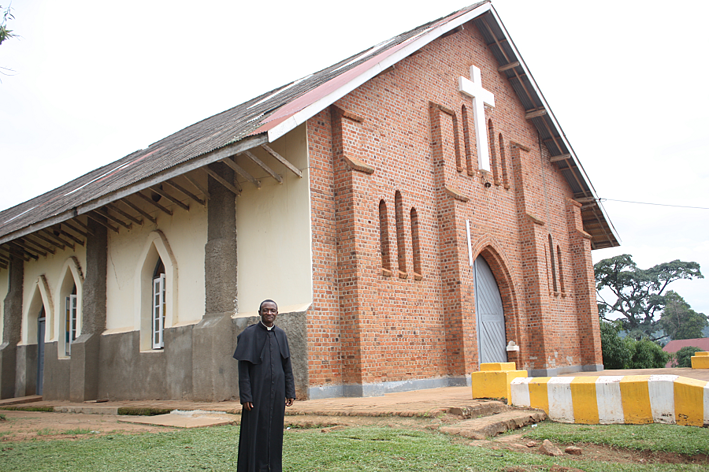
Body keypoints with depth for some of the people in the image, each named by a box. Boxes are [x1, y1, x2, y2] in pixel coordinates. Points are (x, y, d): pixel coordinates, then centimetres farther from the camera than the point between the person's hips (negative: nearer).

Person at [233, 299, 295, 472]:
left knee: (275, 430, 8)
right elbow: (243, 368, -7)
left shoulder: (281, 335, 9)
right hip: (257, 391, -4)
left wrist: (290, 392, 5)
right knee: (255, 431, -1)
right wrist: (245, 396, -12)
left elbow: (287, 366, 11)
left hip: (276, 391, 4)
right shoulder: (249, 334, -3)